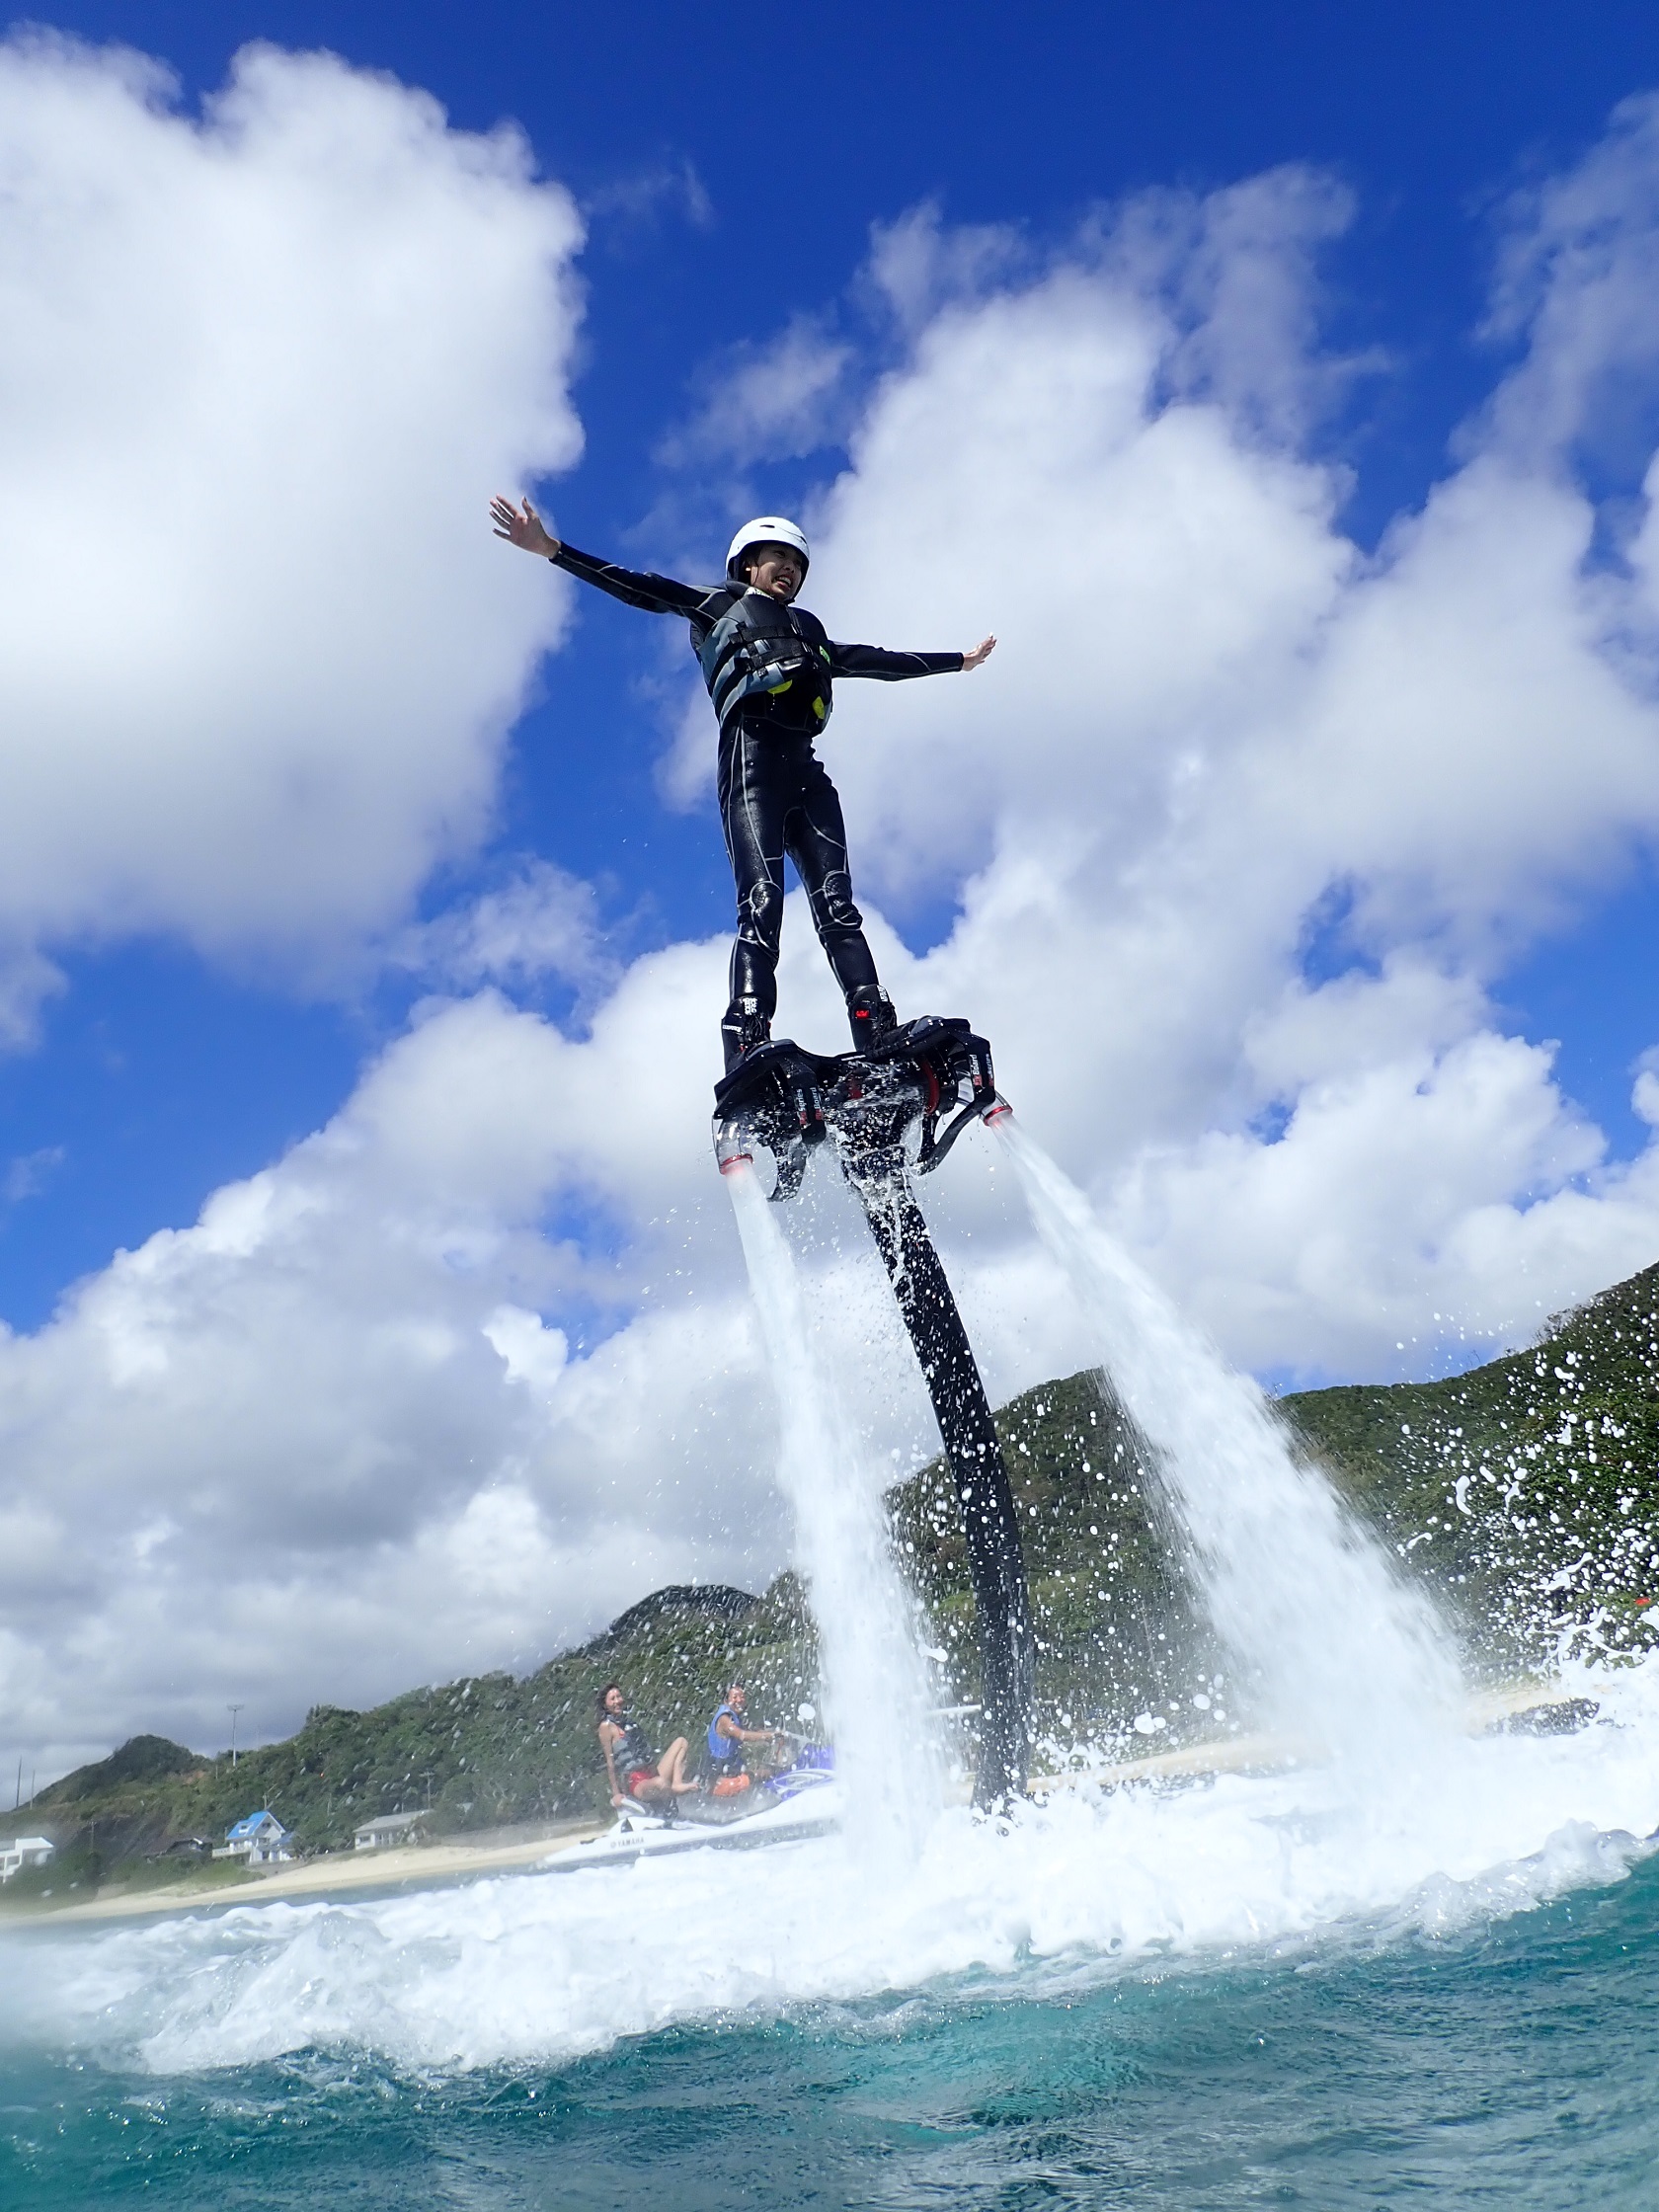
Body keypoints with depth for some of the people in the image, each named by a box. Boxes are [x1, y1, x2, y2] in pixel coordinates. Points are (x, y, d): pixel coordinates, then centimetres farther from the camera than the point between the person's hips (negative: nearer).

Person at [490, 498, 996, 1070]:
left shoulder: (808, 629, 37)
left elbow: (875, 660, 44)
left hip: (806, 766, 5)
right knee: (762, 899, -21)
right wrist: (551, 549, 5)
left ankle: (881, 1040, -21)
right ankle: (749, 1052, -30)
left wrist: (958, 660, 51)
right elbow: (637, 588, 15)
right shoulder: (720, 602, 23)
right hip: (751, 753, -5)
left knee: (836, 904, -9)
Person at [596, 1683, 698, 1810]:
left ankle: (676, 1783, -18)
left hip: (652, 1773, 9)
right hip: (634, 1781, -9)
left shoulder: (628, 1719, 17)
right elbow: (610, 1761, -8)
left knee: (680, 1741, 3)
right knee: (660, 1782, -40)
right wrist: (615, 1793, -10)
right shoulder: (607, 1726, -6)